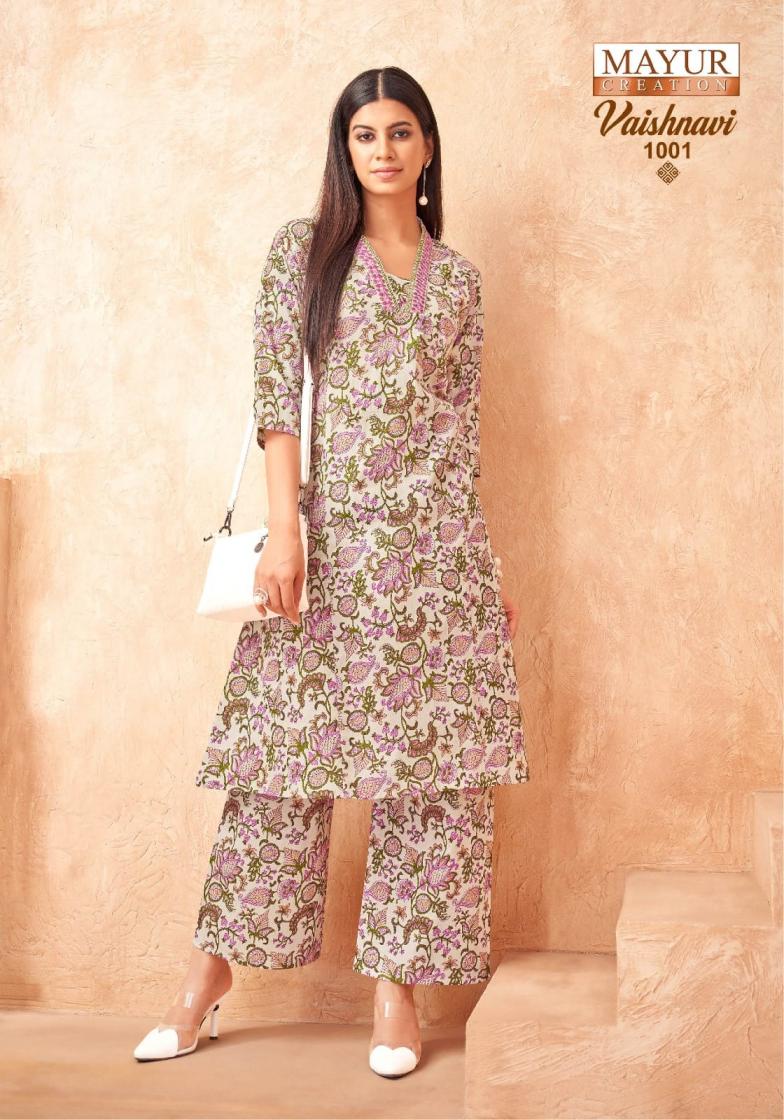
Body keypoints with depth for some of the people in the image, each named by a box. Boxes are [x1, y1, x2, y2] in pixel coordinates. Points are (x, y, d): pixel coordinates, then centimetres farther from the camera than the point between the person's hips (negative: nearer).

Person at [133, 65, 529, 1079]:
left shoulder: (457, 279, 13)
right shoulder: (304, 249, 6)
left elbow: (461, 423, 14)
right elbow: (274, 394, -3)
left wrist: (484, 565, 11)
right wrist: (282, 531, -13)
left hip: (437, 540, 2)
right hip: (330, 532, -2)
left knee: (434, 763, 0)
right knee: (287, 744, 0)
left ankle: (399, 985, 11)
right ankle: (211, 969, 13)